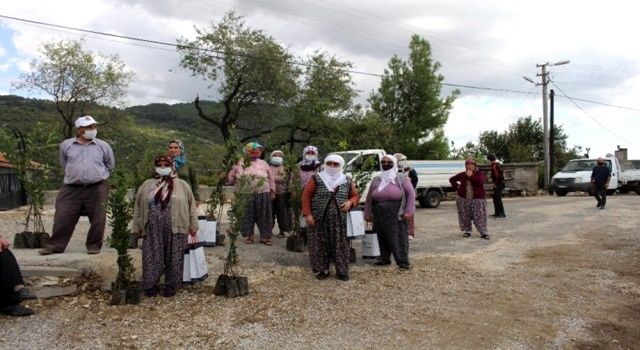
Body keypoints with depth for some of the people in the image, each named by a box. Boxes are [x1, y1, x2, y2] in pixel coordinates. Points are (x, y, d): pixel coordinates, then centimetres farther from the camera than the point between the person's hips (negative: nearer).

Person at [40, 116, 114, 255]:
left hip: (97, 188, 0)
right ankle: (55, 246, 12)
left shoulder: (103, 146, 5)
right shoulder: (66, 145, 7)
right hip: (72, 189, 1)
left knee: (98, 219, 0)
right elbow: (64, 165, 21)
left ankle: (94, 246, 14)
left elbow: (110, 165, 18)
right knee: (63, 218, 1)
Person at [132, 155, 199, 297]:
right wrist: (137, 227, 9)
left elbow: (191, 205, 5)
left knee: (173, 258, 4)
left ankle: (171, 285, 18)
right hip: (153, 230, 1)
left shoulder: (182, 185, 4)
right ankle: (151, 285, 17)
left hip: (175, 229, -1)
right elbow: (138, 207, 12)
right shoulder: (147, 185, 9)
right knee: (152, 258, 4)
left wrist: (193, 225, 2)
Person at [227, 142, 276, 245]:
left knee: (264, 216, 3)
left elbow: (270, 178, 14)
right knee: (248, 216, 4)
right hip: (247, 195, -1)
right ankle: (248, 236, 16)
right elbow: (232, 176, 13)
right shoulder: (241, 164, 6)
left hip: (263, 195, 1)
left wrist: (272, 191, 12)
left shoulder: (263, 164, 11)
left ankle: (265, 236, 10)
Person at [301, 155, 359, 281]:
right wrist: (307, 214, -10)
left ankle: (342, 271, 13)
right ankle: (322, 270, 16)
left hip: (339, 220, 2)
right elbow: (306, 196, -2)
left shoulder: (347, 181, 7)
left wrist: (350, 203, -7)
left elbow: (355, 196, 16)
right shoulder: (316, 179, -1)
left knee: (340, 245, 3)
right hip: (319, 219, -1)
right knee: (320, 246, 3)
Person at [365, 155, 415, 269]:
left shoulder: (401, 178, 1)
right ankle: (385, 259, 24)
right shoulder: (376, 179, 13)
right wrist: (367, 213, 14)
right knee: (382, 238, 10)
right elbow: (369, 197, 17)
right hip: (380, 215, 4)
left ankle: (403, 262, -1)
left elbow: (411, 194, -3)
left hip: (397, 215, -4)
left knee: (399, 238, -5)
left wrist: (409, 211, -11)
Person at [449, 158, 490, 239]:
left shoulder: (480, 174, -2)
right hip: (464, 199, 3)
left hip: (477, 199, -3)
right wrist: (457, 187, 6)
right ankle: (467, 231, 21)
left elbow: (480, 182, -23)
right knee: (465, 216, 7)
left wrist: (471, 176, -19)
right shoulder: (462, 175, 6)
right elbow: (452, 179, 18)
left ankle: (483, 232, -2)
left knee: (479, 216, -7)